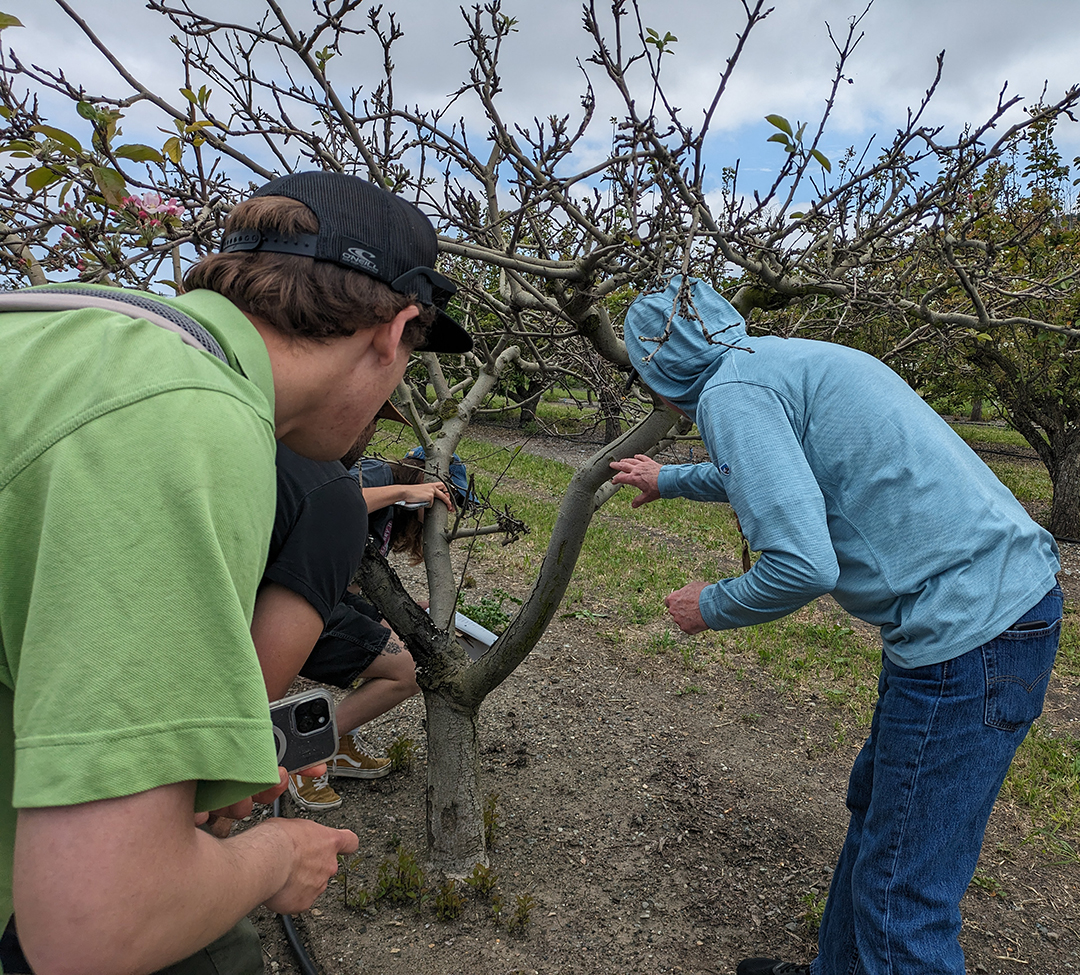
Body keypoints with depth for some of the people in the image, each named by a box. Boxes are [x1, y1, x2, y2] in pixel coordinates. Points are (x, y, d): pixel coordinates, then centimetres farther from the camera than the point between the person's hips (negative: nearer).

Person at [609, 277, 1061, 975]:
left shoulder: (732, 390, -15)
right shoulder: (786, 359, 16)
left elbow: (801, 565, -24)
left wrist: (709, 608, -4)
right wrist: (669, 480, 48)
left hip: (969, 631, -10)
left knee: (904, 896, 1)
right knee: (875, 805, 24)